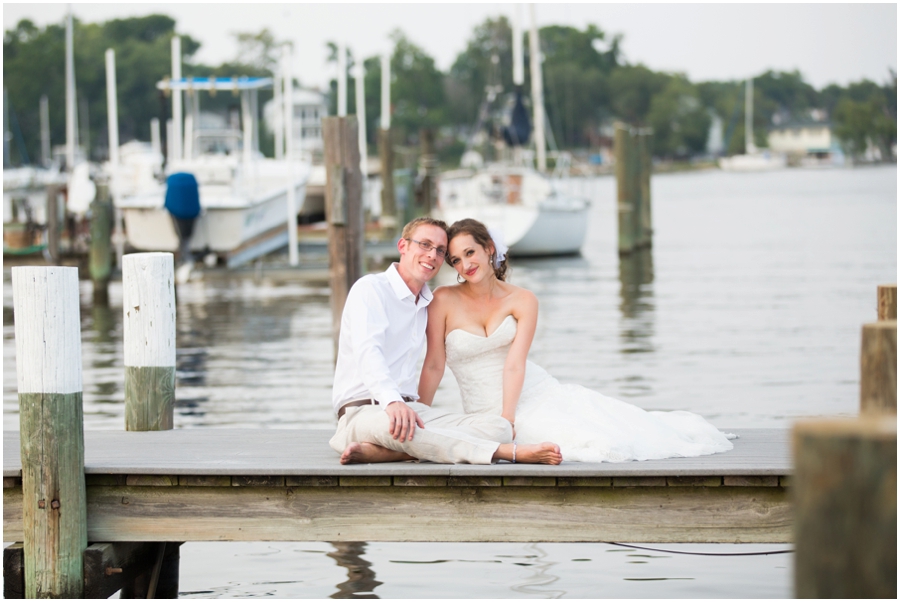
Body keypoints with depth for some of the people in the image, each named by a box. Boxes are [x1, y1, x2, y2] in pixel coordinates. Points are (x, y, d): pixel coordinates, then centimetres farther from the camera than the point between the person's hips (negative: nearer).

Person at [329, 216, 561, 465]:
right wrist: (392, 401, -37)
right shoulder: (370, 288, -1)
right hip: (363, 412, -7)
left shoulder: (428, 303, 23)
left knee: (497, 427, -19)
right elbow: (367, 351, -19)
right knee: (396, 424, -44)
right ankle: (514, 453, -46)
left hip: (412, 409, 7)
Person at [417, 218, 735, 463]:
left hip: (536, 393, 3)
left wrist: (506, 421, -25)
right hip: (486, 411, -2)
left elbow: (515, 364, -13)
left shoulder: (522, 301, -3)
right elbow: (433, 366, -6)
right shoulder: (444, 300, -7)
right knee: (586, 439, -22)